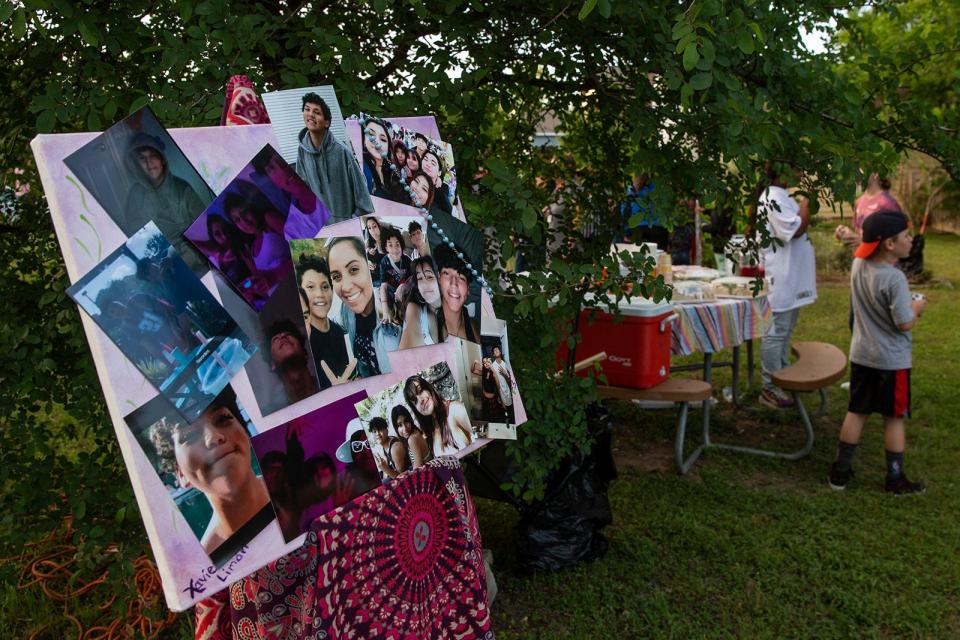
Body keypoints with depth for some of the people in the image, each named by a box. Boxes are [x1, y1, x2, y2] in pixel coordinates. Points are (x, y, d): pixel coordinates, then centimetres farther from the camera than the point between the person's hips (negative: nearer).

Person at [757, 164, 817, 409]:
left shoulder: (784, 197, 15)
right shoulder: (772, 198, -18)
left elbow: (799, 226, 25)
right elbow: (796, 230, -23)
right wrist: (807, 199, -18)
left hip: (792, 279, 11)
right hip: (780, 279, -11)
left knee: (785, 331, 19)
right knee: (775, 333, -4)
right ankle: (770, 389, 4)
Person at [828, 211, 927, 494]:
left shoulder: (858, 265, -4)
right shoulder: (894, 278, -24)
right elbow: (904, 323, -20)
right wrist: (916, 309, -1)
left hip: (861, 355, 6)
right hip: (892, 361, -6)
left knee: (856, 412, 14)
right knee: (894, 418, 8)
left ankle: (840, 471, 20)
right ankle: (895, 479, 20)